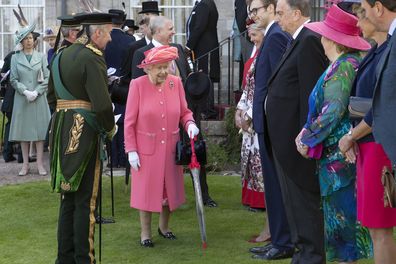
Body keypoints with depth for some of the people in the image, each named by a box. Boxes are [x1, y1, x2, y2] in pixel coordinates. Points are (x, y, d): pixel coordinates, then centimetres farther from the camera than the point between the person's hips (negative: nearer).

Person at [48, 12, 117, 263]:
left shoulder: (61, 56, 12)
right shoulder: (92, 59, -14)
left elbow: (53, 96, 20)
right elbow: (102, 104, -21)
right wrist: (111, 128, -4)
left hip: (62, 131, 8)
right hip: (85, 134, -8)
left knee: (68, 198, 14)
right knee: (85, 200, -1)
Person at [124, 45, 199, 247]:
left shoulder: (176, 83, -2)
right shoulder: (138, 85, -11)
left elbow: (184, 112, 8)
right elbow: (129, 121, -8)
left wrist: (190, 124, -14)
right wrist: (131, 150, -10)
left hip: (170, 147, 3)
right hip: (146, 149, -3)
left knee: (169, 188, 13)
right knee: (146, 189, 6)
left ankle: (164, 227, 33)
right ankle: (145, 233, 20)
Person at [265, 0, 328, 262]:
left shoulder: (310, 41, -16)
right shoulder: (298, 42, 15)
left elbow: (311, 93, -21)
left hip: (296, 139, -10)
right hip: (286, 141, 10)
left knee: (304, 200, -3)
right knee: (295, 200, 17)